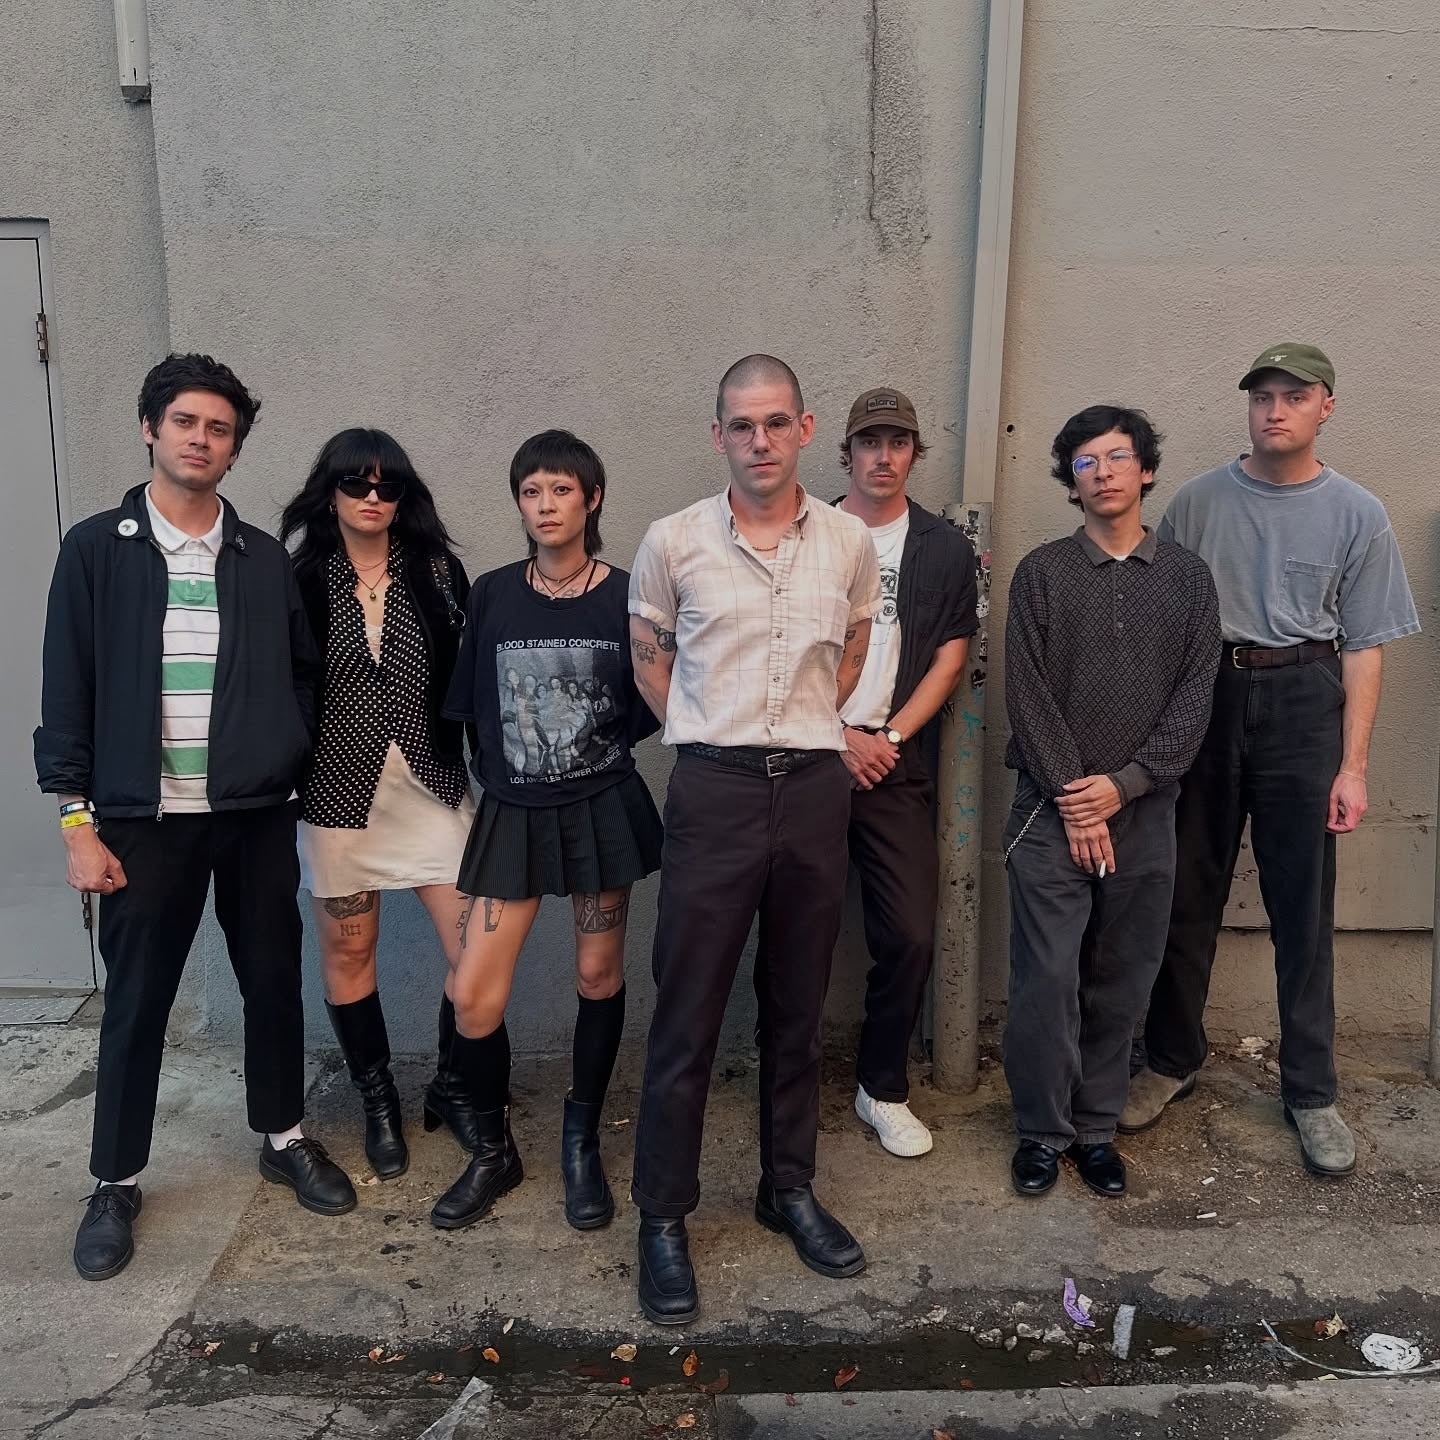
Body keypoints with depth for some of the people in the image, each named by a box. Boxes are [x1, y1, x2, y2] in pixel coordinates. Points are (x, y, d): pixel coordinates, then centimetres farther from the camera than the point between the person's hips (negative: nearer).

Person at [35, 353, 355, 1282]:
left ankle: (286, 1140, 32)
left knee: (274, 982, 12)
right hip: (145, 819, -2)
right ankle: (117, 1183, 26)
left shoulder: (265, 559, 5)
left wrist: (293, 770, -1)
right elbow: (69, 689, -1)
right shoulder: (96, 550, 0)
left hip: (257, 815, 2)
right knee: (137, 1002, 8)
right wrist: (78, 819, -5)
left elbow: (305, 674, 9)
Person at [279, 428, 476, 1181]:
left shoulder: (436, 570, 2)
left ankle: (452, 1087, 22)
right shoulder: (300, 579, 0)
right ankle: (378, 1102, 30)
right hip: (339, 790, 0)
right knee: (347, 952, 10)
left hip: (432, 784, 1)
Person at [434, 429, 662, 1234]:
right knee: (473, 997, -2)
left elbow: (650, 706, 2)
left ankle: (582, 1146, 30)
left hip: (603, 809, -1)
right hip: (513, 814, 1)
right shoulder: (493, 595, 0)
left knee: (599, 977, 9)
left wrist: (602, 745, -8)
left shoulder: (626, 596, -5)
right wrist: (500, 767, 3)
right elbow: (470, 703, 7)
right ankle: (494, 1152, 22)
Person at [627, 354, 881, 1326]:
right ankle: (664, 1217, 17)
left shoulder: (851, 543, 4)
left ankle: (790, 1188, 32)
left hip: (815, 788, 2)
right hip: (713, 789, -2)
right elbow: (650, 662, 11)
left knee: (799, 1005, 14)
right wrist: (716, 740, 8)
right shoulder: (673, 543, -2)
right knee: (687, 1011, 2)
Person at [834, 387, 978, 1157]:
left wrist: (888, 736, -7)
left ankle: (883, 1087, 18)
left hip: (897, 768, 1)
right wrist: (839, 736, -8)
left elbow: (950, 659, 4)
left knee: (910, 934, -1)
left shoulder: (946, 549, 9)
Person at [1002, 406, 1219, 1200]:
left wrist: (1123, 785, -10)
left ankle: (1096, 1127, 23)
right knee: (1047, 979, -2)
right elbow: (1028, 695, -4)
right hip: (1053, 811, -2)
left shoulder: (1187, 577, 8)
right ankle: (1042, 1130, 15)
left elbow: (1194, 696, 1)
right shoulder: (1041, 573, 2)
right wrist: (1073, 798, -10)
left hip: (1144, 812, 2)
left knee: (1120, 984, 8)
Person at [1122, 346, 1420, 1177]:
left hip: (1301, 704, 0)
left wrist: (1353, 766, -3)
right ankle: (1173, 1061, 25)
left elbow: (1363, 648, 3)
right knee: (1188, 897, 8)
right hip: (1203, 697, 1)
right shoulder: (1198, 500, 5)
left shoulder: (1357, 515, 4)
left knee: (1303, 910, 5)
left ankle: (1312, 1091, 19)